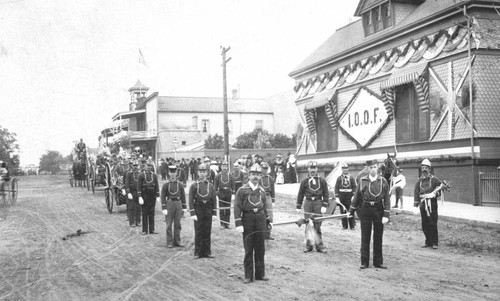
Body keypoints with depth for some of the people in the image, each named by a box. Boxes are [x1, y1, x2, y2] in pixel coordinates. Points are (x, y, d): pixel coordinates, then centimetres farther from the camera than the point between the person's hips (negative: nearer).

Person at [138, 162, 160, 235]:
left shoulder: (154, 175, 8)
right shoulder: (141, 175, -1)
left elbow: (157, 186, 7)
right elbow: (139, 186, -4)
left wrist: (158, 196, 0)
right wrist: (140, 197, -11)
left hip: (152, 196, 3)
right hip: (145, 195, -3)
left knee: (152, 213, 7)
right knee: (145, 213, 2)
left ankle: (151, 229, 12)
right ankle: (145, 230, 7)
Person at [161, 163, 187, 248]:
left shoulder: (180, 185, 5)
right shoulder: (166, 185, -2)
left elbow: (183, 196, 10)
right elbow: (163, 197, -4)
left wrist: (184, 207, 6)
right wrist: (164, 208, -10)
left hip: (178, 204, 2)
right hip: (169, 204, -2)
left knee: (178, 224, 7)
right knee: (169, 225, 2)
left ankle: (177, 241, 16)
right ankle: (169, 243, 8)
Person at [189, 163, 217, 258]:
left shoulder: (211, 185, 7)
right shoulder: (194, 185, 1)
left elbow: (214, 200, 7)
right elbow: (191, 200, -2)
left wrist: (214, 213, 1)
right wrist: (193, 214, -10)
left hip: (208, 211, 2)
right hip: (198, 210, -2)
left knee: (207, 232, 6)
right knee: (198, 233, 2)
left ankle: (207, 252, 15)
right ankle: (198, 253, 9)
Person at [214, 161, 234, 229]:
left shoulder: (230, 175, 5)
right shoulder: (218, 175, 1)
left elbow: (233, 185, 10)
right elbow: (215, 185, 3)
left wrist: (232, 191, 2)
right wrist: (216, 192, -3)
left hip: (228, 193, 2)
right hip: (221, 193, -2)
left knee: (228, 210, 6)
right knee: (221, 210, 0)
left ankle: (227, 224, 13)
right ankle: (222, 224, 4)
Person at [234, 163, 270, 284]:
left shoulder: (262, 190, 12)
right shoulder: (242, 190, -3)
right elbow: (237, 207, -7)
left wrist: (268, 221, 20)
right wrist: (238, 224, -14)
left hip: (260, 219, 4)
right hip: (248, 220, -4)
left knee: (260, 249, 7)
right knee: (248, 250, 2)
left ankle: (260, 274, 17)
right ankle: (248, 276, 10)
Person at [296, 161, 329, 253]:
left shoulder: (322, 181, 6)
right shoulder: (304, 181, 7)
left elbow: (326, 194, 6)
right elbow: (300, 194, 9)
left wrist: (324, 206, -4)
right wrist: (298, 207, 7)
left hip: (318, 202, -1)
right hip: (308, 203, 1)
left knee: (317, 225, -1)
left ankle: (319, 245, 6)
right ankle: (308, 245, 9)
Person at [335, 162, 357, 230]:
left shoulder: (351, 178, 6)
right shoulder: (339, 178, 7)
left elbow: (354, 187, 4)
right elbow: (336, 187, 3)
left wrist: (353, 196, -7)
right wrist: (336, 197, -6)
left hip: (349, 197, -1)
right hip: (341, 197, 1)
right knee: (342, 211, 3)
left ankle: (352, 225, 6)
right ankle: (344, 225, 10)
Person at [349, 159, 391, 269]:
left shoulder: (383, 181, -1)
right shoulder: (362, 180, 1)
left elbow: (387, 199, -2)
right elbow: (357, 197, 8)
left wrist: (386, 215, -9)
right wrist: (351, 211, 10)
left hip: (378, 210, 0)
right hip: (365, 210, 0)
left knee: (378, 238, 8)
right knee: (365, 237, 4)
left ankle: (378, 262, 18)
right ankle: (364, 262, 11)